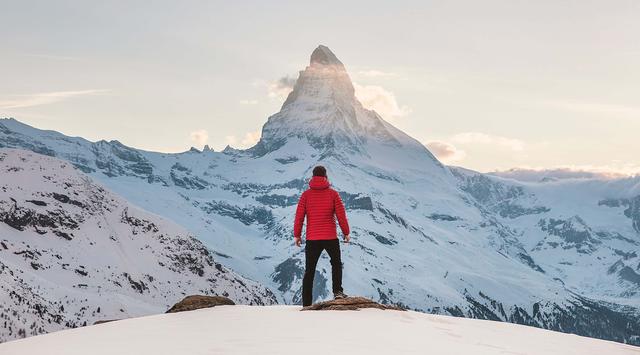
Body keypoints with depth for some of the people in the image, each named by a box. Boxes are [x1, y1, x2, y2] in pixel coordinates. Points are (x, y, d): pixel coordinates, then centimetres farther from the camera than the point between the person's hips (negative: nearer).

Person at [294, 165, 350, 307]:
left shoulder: (306, 195, -1)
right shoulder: (333, 194, -3)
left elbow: (299, 216, -2)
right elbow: (341, 215, -2)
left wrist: (297, 235, 9)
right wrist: (346, 232, 9)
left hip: (312, 239, 1)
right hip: (331, 238, -1)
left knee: (309, 271, 8)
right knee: (336, 263, 23)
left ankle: (306, 304, 7)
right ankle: (337, 291, 7)